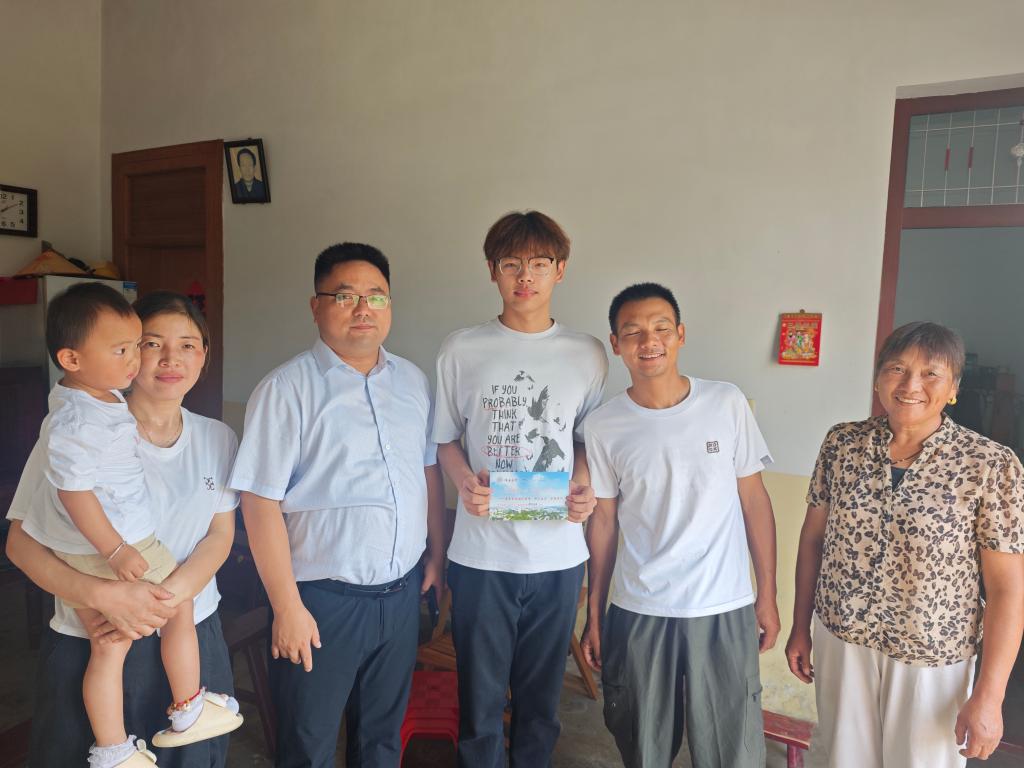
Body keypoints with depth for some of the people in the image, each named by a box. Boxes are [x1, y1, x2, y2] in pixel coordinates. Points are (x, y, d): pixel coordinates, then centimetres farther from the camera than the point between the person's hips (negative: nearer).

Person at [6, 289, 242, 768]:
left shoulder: (217, 439, 2)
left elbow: (220, 536, 2)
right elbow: (22, 543, -9)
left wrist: (171, 597, -15)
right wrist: (102, 594, -24)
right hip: (90, 644, -3)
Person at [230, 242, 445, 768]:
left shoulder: (413, 381, 5)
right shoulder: (287, 388, -13)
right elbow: (261, 502, -15)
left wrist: (438, 555, 10)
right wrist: (287, 607, -15)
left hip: (402, 592, 5)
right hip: (323, 599, -4)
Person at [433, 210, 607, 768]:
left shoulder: (587, 355, 1)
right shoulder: (461, 350, -2)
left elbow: (587, 439, 11)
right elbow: (444, 438, 6)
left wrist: (584, 488, -8)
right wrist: (463, 480, -13)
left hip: (559, 554, 1)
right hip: (481, 554, -1)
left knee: (541, 698, 17)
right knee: (480, 700, 12)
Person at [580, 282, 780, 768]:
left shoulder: (727, 404, -4)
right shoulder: (603, 426, -4)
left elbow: (754, 499, 3)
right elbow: (603, 522, 3)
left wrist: (768, 595, 2)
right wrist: (594, 616, 6)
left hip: (725, 612, 0)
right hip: (637, 615, 1)